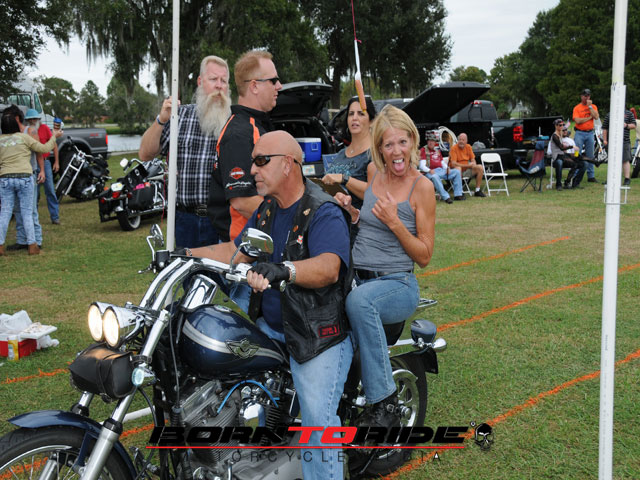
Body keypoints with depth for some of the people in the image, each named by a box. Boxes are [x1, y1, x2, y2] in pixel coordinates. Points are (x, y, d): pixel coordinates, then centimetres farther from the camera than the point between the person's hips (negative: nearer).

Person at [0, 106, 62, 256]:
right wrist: (54, 137, 18)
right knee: (27, 213, 3)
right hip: (24, 177, -2)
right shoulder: (24, 138, -1)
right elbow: (44, 148, 5)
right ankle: (32, 245, 4)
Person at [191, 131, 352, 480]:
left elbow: (328, 268, -35)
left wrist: (283, 270, -54)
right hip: (269, 326, 8)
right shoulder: (267, 209, 12)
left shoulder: (324, 213, -17)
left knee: (317, 419, -18)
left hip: (319, 334, -8)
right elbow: (235, 251, 18)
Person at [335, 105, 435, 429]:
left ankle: (384, 406, -32)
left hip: (397, 284, -5)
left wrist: (395, 222, -17)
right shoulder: (374, 172, 10)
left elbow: (424, 256, -4)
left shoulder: (422, 186, -5)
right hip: (357, 277, 5)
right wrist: (349, 210, 7)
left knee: (359, 300, -39)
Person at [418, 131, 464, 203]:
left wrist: (447, 168, 1)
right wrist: (429, 170, -26)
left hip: (442, 171, 7)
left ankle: (458, 194, -11)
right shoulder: (423, 150, 3)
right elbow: (422, 165, -8)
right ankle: (445, 197, -41)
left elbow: (442, 161, 24)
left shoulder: (437, 150, 24)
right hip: (432, 172, -7)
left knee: (457, 172, -6)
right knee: (434, 177, -40)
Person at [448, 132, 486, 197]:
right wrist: (467, 165, -24)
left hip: (467, 168, 6)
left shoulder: (468, 147, 4)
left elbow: (473, 159, 9)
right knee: (458, 169, -39)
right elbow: (453, 164, -22)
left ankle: (478, 191, -3)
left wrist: (473, 164, -17)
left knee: (480, 167, -9)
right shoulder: (454, 148, -14)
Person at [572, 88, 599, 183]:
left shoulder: (593, 106, 10)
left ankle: (591, 176, 10)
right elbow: (577, 120, -13)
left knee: (590, 156, 6)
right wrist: (589, 117, -7)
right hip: (579, 133, -3)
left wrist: (589, 106, -8)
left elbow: (596, 117, -7)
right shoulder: (577, 108, 0)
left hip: (590, 133, 3)